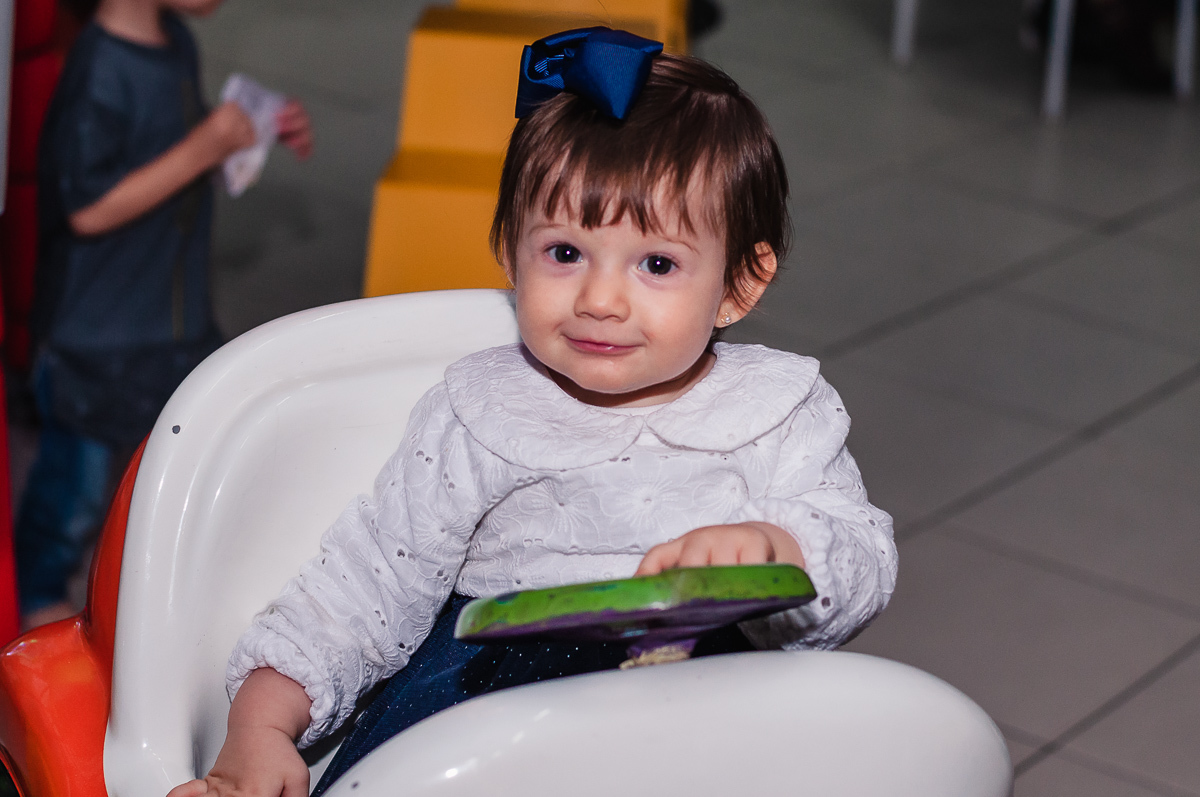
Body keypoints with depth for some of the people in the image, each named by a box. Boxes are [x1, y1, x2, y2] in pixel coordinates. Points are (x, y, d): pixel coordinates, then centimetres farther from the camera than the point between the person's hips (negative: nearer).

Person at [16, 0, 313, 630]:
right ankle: (37, 600, 36)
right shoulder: (100, 70, -28)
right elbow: (89, 209, -26)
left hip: (177, 313, 8)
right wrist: (201, 151, -28)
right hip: (97, 334, -8)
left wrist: (265, 132, 1)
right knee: (81, 470, 11)